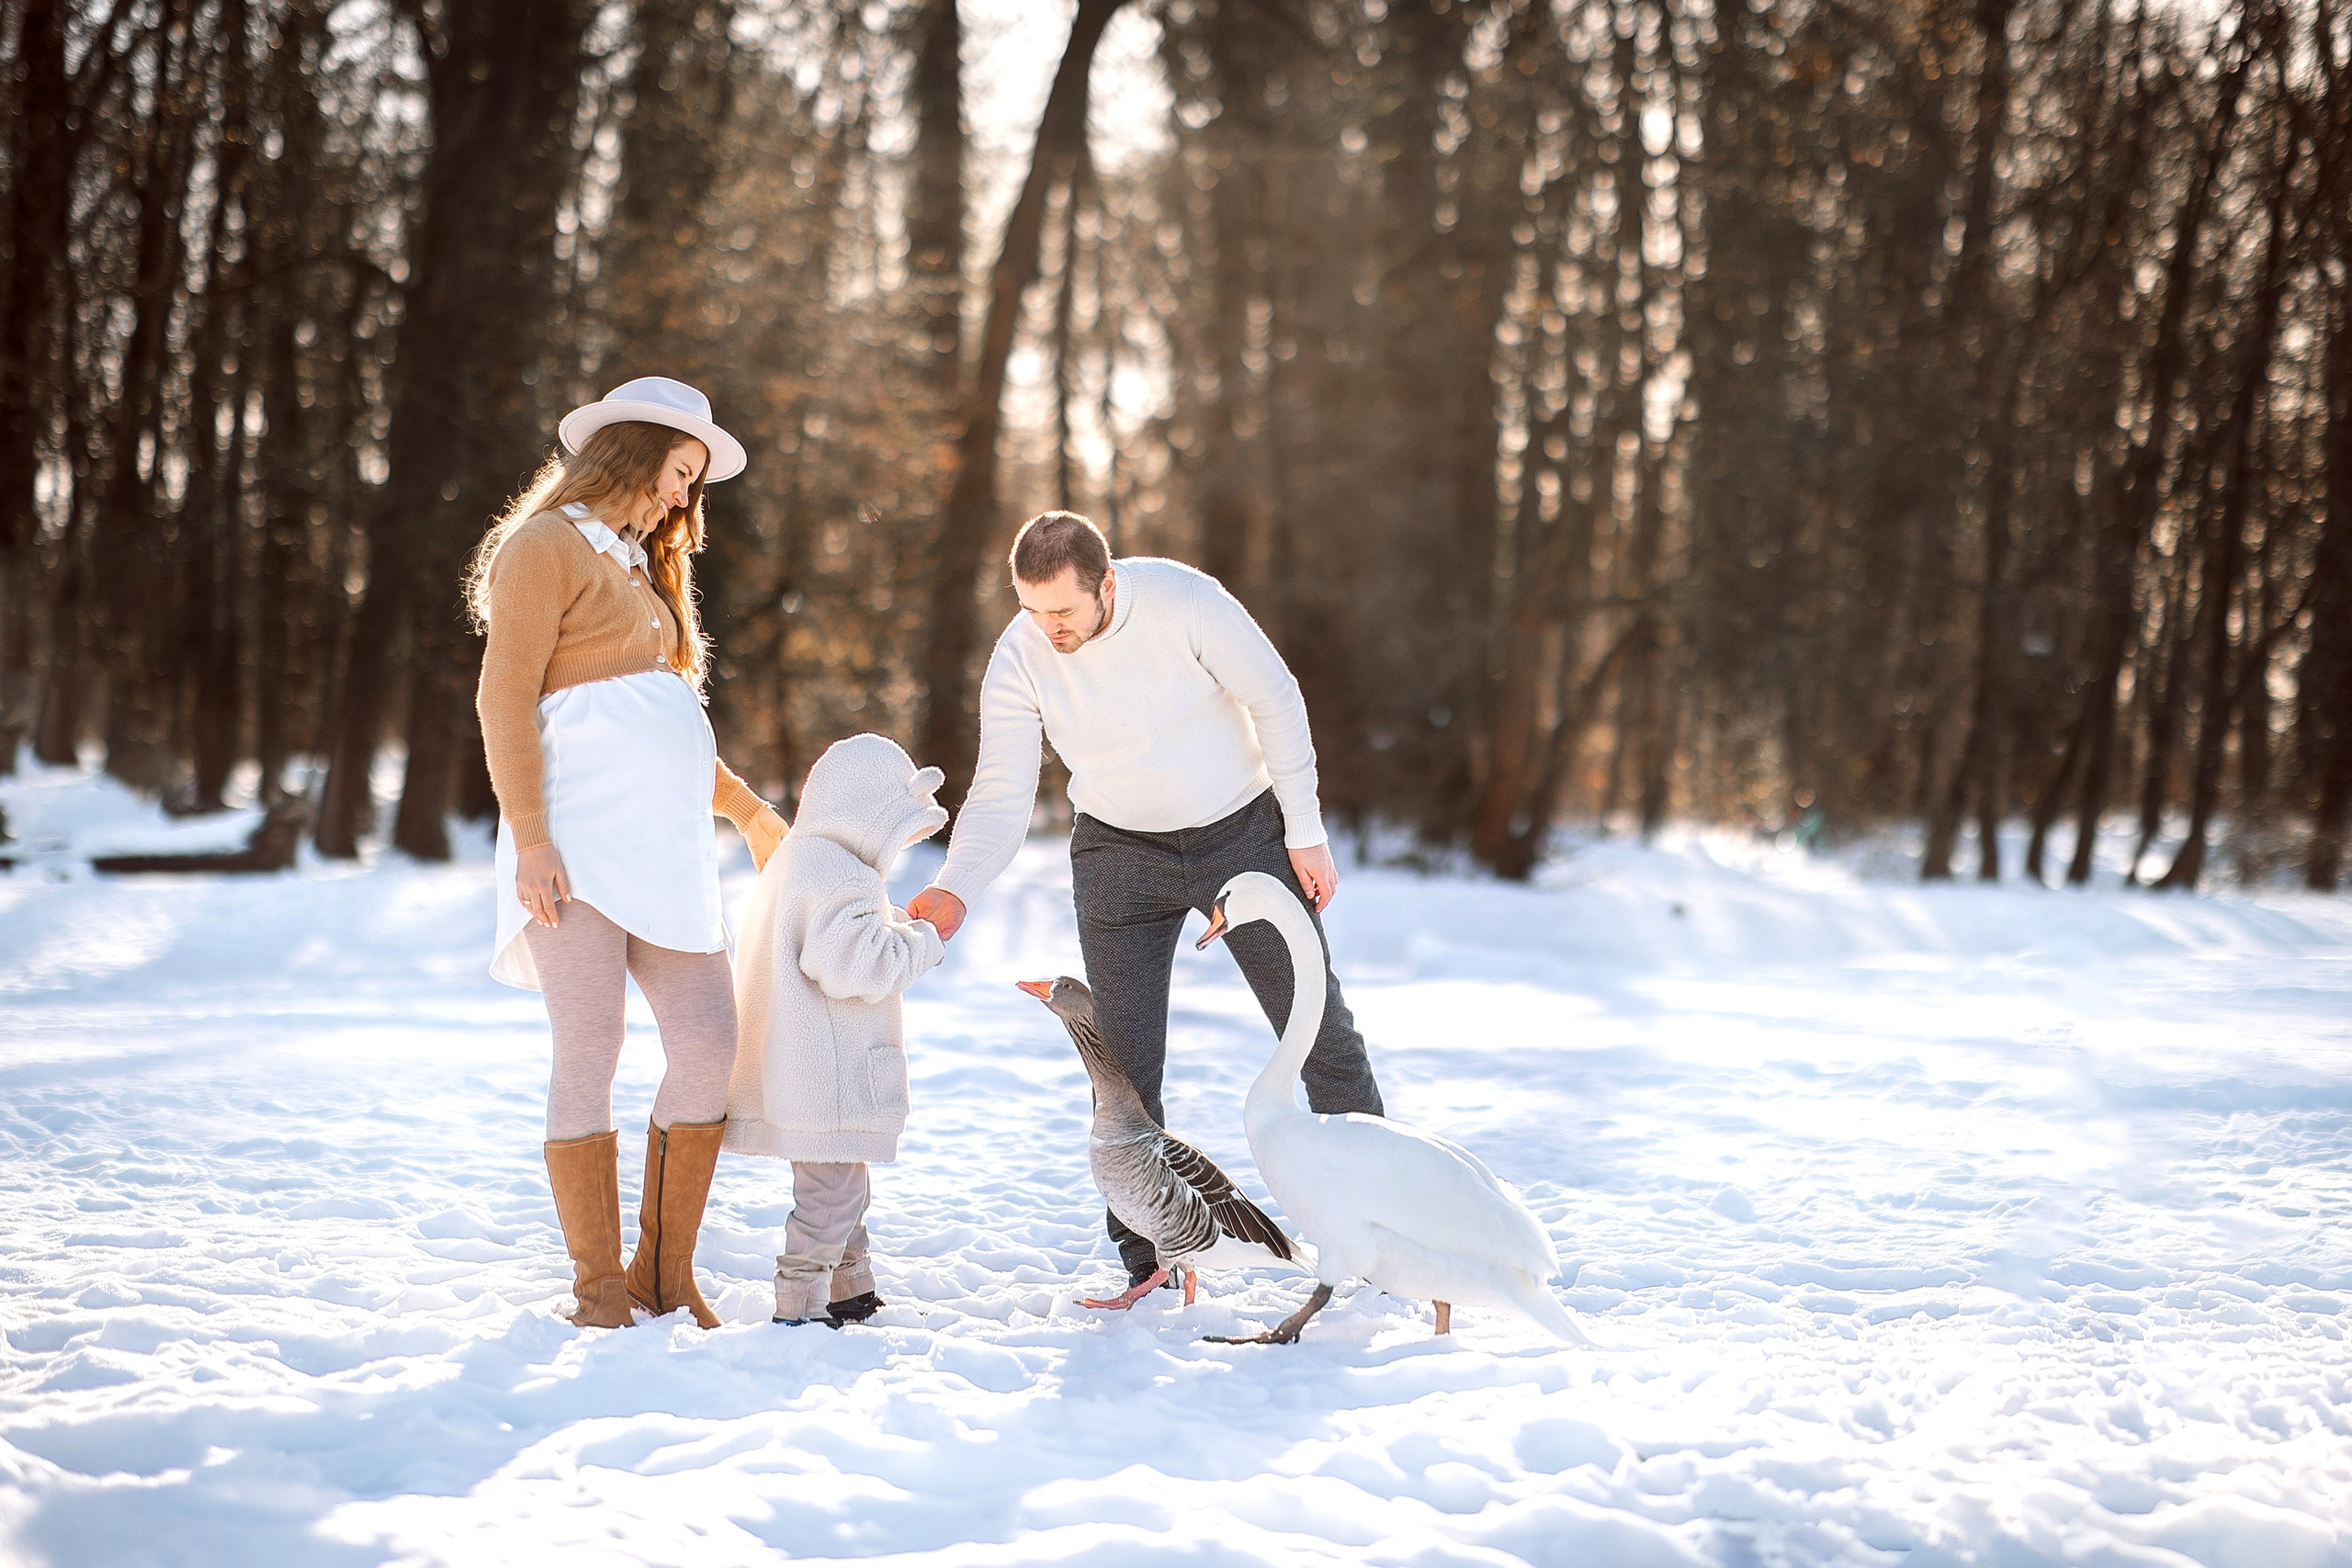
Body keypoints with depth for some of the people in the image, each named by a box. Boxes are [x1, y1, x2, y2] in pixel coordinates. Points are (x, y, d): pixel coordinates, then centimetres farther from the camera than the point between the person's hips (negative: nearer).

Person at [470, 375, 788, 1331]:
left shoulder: (636, 569, 27)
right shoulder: (546, 545, -1)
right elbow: (504, 697, -11)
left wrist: (748, 810, 32)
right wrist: (529, 838, -19)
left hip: (663, 846, 8)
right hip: (579, 843, -8)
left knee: (712, 1048, -2)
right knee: (589, 1056, -9)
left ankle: (666, 1273, 8)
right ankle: (600, 1289, -3)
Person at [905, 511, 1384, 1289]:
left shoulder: (1184, 600, -24)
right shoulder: (1018, 661, -18)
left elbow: (1276, 700, -14)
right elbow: (1001, 795, -18)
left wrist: (1305, 833, -11)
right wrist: (956, 888, -36)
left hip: (1243, 831, -1)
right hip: (1120, 853, 1)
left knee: (1318, 1025, 4)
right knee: (1125, 1061, -3)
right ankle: (1148, 1267, 7)